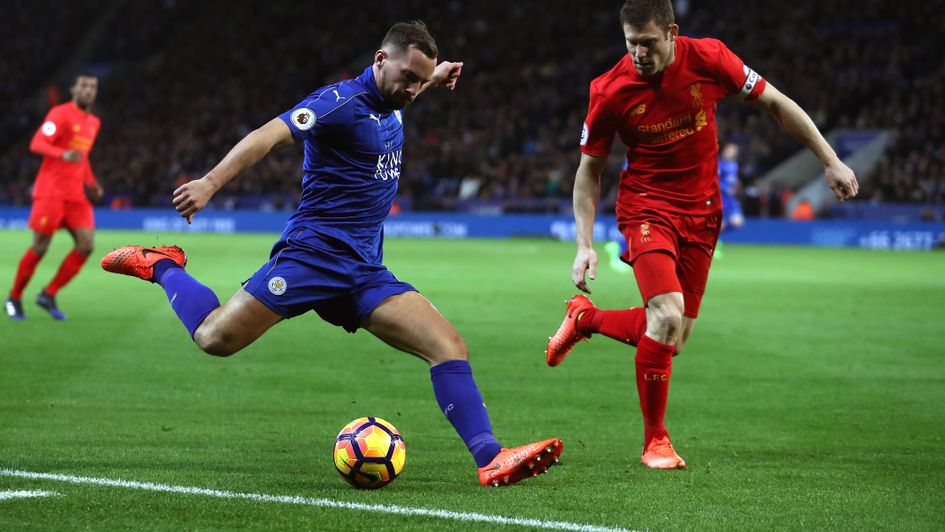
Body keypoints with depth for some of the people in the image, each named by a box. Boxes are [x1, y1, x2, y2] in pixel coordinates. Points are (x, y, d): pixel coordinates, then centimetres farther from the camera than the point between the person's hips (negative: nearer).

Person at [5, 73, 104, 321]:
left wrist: (91, 182, 16)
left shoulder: (94, 122, 16)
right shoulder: (61, 114, -9)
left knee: (86, 245, -8)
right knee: (40, 247, -4)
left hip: (76, 194, 7)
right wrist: (63, 155, -36)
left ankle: (48, 295, 3)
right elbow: (36, 144, -19)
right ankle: (14, 298, 14)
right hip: (51, 192, -7)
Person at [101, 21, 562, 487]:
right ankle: (162, 267, 17)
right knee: (216, 338, -12)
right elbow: (272, 134, -25)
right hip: (315, 252, -7)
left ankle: (490, 460, -14)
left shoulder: (389, 108, 14)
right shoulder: (343, 101, -12)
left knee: (450, 347, -9)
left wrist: (431, 81, 33)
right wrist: (211, 182, -35)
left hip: (366, 273, 7)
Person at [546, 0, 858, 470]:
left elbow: (775, 103, 1)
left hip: (702, 211, 3)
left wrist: (830, 161, 0)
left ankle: (584, 319, 32)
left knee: (675, 338, 4)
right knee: (667, 317, -23)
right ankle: (655, 440, -6)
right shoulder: (610, 91, -14)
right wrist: (585, 245, -9)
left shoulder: (708, 59, -12)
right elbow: (589, 171, -1)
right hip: (646, 207, -3)